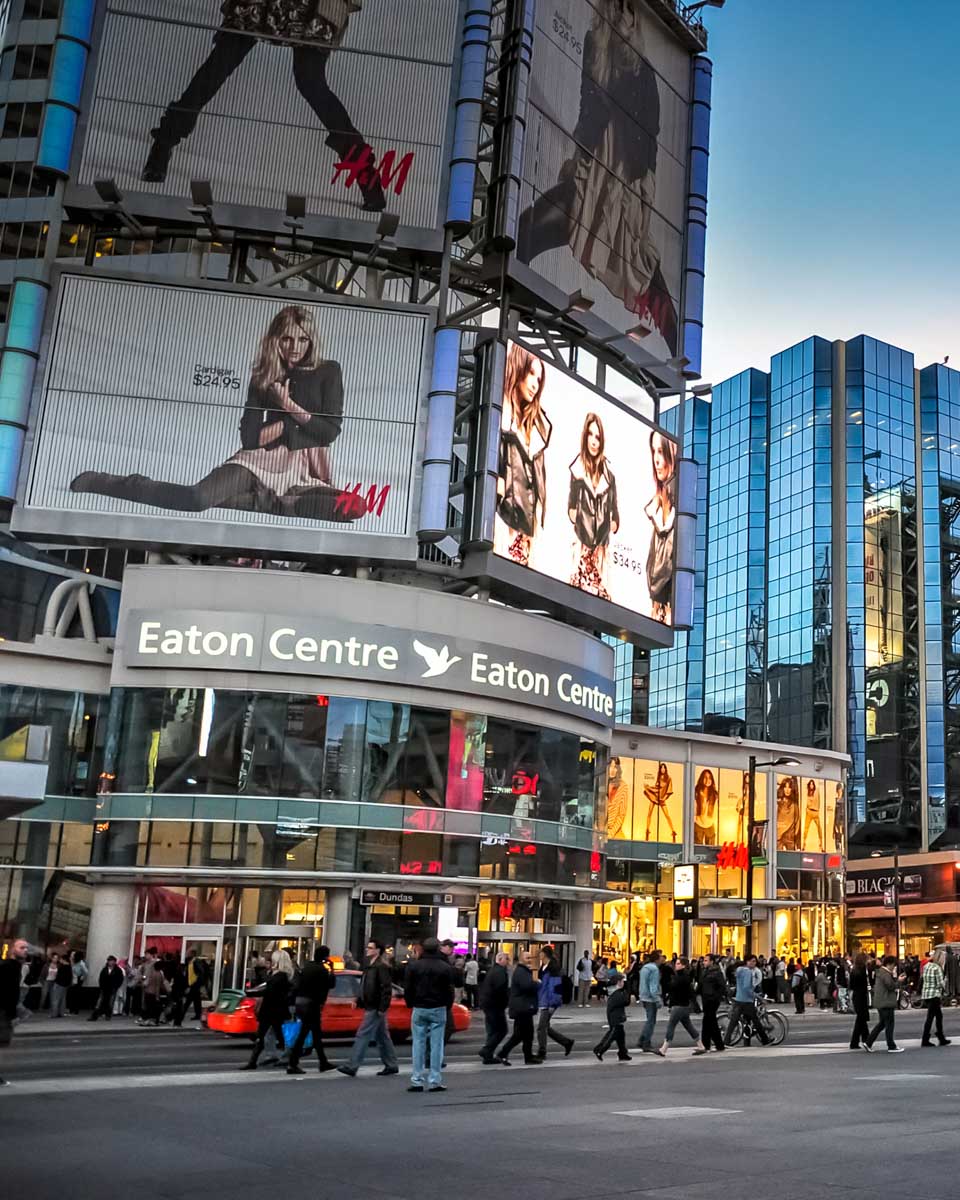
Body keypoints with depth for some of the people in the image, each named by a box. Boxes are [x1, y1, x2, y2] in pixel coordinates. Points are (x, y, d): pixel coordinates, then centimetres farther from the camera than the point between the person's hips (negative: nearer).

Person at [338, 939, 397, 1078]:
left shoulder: (382, 967, -15)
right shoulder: (370, 965, 15)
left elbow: (386, 988, -20)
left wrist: (382, 1008, -22)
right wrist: (359, 1001, 13)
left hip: (376, 1008, -10)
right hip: (370, 1007, 10)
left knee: (363, 1035, -9)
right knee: (382, 1037, 14)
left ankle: (352, 1066, -7)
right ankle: (391, 1066, 22)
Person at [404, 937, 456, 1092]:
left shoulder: (414, 966, -2)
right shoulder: (445, 967, -6)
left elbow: (408, 988, 2)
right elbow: (450, 990, -2)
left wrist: (411, 1004, 14)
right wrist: (447, 1006, 11)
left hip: (419, 1009, 1)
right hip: (438, 1009, -1)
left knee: (418, 1044, 6)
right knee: (436, 1044, 2)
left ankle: (416, 1081, 4)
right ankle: (435, 1081, 1)